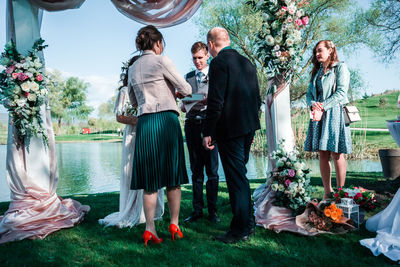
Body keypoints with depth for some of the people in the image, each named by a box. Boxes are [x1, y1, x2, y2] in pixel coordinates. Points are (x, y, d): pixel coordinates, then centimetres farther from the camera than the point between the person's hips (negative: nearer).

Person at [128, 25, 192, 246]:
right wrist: (176, 93, 19)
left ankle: (150, 229, 6)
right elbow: (186, 89, -2)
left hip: (144, 123, 5)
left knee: (150, 179, 7)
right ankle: (174, 225, 14)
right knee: (173, 176, 6)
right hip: (166, 120, -5)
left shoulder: (132, 69, 14)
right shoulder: (162, 61, -4)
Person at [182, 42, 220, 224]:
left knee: (212, 169, -2)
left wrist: (208, 101, -18)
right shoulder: (188, 77, 19)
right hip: (192, 125, 4)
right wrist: (184, 107, -4)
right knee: (196, 170, 6)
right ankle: (197, 210, 13)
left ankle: (212, 210, 6)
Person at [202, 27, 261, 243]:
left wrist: (208, 133, -13)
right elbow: (257, 98, 16)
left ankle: (241, 230, 9)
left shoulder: (219, 63, -10)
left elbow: (216, 102, -17)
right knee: (240, 174, 18)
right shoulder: (247, 62, 14)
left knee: (236, 178, -2)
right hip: (248, 127, 8)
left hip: (230, 128, -8)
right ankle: (247, 222, 29)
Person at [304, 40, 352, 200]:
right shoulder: (317, 71, 21)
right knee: (323, 154, 4)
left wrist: (322, 107, -16)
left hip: (334, 114, -5)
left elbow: (341, 93, -8)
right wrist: (313, 104, -7)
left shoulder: (340, 68, 3)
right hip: (319, 115, 6)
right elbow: (309, 94, 15)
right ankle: (327, 192, 11)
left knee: (337, 154, -6)